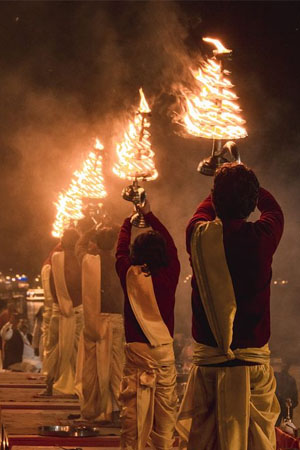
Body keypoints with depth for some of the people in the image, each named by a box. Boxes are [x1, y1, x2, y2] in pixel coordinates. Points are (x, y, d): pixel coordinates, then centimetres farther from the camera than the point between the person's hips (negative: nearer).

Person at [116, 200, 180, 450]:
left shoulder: (130, 275, -3)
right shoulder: (169, 275, -1)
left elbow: (121, 251, 16)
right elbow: (172, 247, 16)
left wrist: (130, 219, 30)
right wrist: (149, 215, 24)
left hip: (137, 351, -1)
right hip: (165, 350, 1)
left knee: (133, 410, 0)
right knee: (165, 409, 9)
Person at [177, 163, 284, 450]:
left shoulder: (199, 235, -5)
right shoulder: (261, 237, -9)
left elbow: (204, 209, 21)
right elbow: (273, 208, 16)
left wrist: (224, 188, 40)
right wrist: (247, 184, 33)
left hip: (207, 358, 2)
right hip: (252, 359, -2)